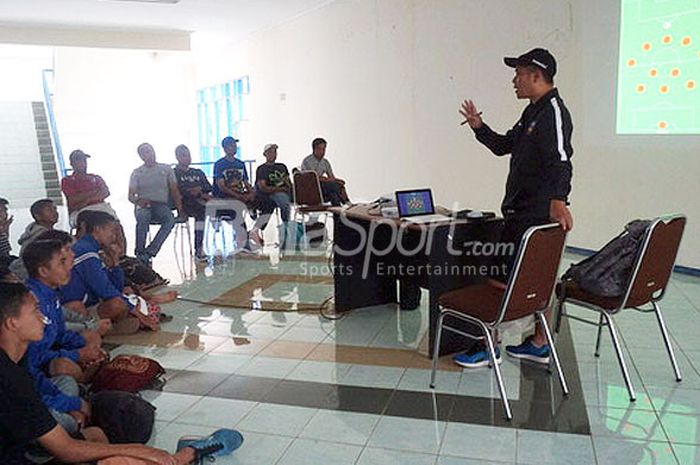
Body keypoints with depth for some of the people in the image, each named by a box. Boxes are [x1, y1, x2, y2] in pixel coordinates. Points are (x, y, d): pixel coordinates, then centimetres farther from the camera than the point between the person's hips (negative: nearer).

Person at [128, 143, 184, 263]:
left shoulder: (166, 169, 17)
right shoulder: (137, 172, 17)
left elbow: (175, 191, 12)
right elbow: (131, 196, 10)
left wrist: (180, 209, -4)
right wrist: (138, 201, -15)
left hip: (162, 205, 0)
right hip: (144, 206, 0)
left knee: (170, 219, -35)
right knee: (143, 216, -38)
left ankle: (148, 253, -38)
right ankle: (139, 254, -32)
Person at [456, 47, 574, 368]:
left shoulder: (553, 112, -13)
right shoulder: (533, 112, 18)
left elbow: (560, 161, -27)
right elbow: (503, 146, 25)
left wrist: (558, 199, -40)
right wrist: (479, 127, 11)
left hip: (536, 213, -10)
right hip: (521, 210, 10)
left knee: (503, 280, -5)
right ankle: (539, 344, 26)